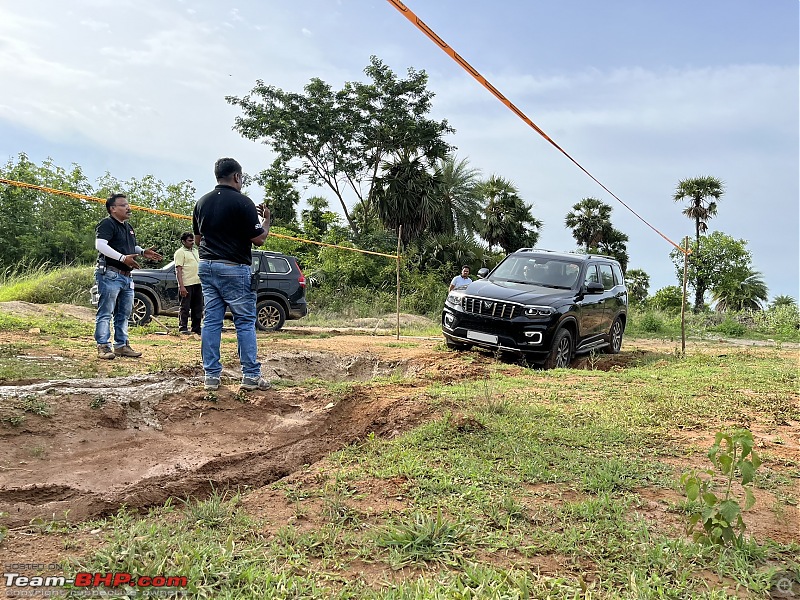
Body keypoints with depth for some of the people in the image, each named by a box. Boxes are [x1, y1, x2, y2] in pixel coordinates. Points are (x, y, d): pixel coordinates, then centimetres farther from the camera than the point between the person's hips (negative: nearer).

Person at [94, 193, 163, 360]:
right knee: (105, 313, -5)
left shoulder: (128, 227, 22)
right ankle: (103, 346, -3)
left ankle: (121, 345, 21)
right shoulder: (107, 224, -8)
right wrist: (122, 258, -28)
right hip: (110, 275, -9)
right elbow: (100, 244, -22)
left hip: (126, 277, 9)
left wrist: (143, 252, 12)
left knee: (123, 314, 13)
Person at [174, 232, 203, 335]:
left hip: (197, 283, 8)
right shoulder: (180, 252, -5)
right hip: (187, 284, -8)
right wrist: (181, 286, -20)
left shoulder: (195, 251, 19)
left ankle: (196, 328, 17)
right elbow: (178, 270, -12)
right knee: (185, 308, -2)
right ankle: (183, 328, 4)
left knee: (198, 308, 10)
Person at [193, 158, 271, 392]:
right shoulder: (242, 202, -11)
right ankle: (251, 376, 2)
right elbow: (258, 239, -9)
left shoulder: (202, 202, 10)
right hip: (234, 269, -6)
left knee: (211, 321, 7)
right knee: (245, 322, 1)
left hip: (206, 266, 6)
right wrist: (266, 219, 7)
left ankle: (211, 376, 9)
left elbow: (198, 238, 18)